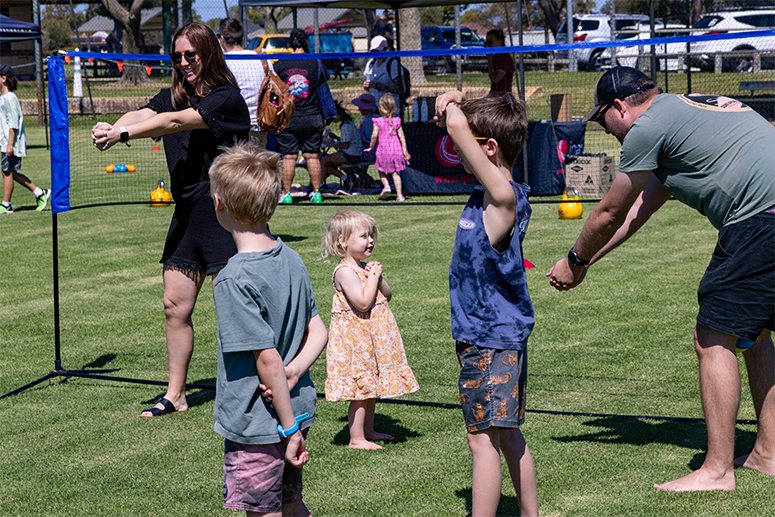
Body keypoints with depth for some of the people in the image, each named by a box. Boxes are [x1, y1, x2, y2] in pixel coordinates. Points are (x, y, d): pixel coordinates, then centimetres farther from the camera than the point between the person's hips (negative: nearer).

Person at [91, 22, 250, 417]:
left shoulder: (226, 98, -12)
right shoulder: (173, 96, 10)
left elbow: (176, 122, -26)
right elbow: (143, 115, -9)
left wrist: (123, 133, -34)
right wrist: (112, 128, -30)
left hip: (225, 214, -7)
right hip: (186, 213, 7)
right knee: (175, 305, 9)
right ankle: (175, 395, 20)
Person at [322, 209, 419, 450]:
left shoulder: (364, 267, 11)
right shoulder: (345, 271, -18)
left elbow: (387, 295, 13)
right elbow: (363, 303, -27)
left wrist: (378, 277, -5)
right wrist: (373, 276, -17)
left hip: (372, 338, 9)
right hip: (355, 337, -9)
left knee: (370, 388, 17)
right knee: (361, 389, -6)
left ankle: (368, 431, 28)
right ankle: (356, 438, 0)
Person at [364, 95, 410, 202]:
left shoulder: (378, 122, -6)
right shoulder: (396, 121, 4)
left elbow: (374, 135, -16)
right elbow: (401, 137, 2)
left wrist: (371, 147, -2)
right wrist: (405, 151, 5)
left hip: (383, 150, -3)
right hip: (396, 149, 3)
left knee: (382, 171, 19)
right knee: (396, 173, 9)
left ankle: (386, 185, -5)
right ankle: (399, 195, 3)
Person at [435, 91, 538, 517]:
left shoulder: (502, 195, -18)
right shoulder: (488, 192, 8)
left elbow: (455, 127, -28)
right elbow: (459, 125, 24)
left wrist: (454, 113, -7)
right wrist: (453, 104, 5)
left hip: (492, 339, -10)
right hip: (502, 336, 10)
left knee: (483, 438, -6)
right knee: (507, 435, 16)